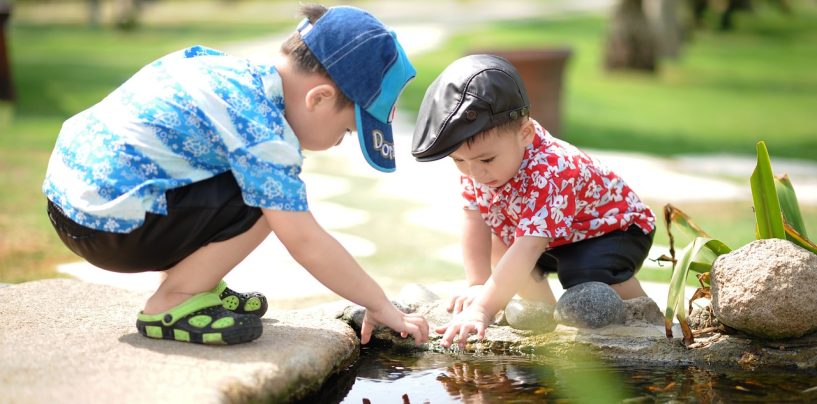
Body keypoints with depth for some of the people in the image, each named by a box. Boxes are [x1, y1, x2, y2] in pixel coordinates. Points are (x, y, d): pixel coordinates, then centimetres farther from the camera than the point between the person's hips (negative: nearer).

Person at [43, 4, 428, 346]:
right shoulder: (262, 130, -20)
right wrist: (381, 306, -10)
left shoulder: (236, 69, 7)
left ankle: (190, 283, 16)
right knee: (267, 201, -15)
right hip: (109, 224, -9)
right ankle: (171, 305, -5)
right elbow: (305, 242, -20)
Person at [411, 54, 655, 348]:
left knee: (590, 276, -33)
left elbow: (527, 250, -50)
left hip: (614, 228, -8)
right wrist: (477, 285, -24)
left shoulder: (549, 175, -43)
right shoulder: (476, 161, -18)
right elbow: (475, 222, -14)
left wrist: (484, 308, -55)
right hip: (554, 238, 8)